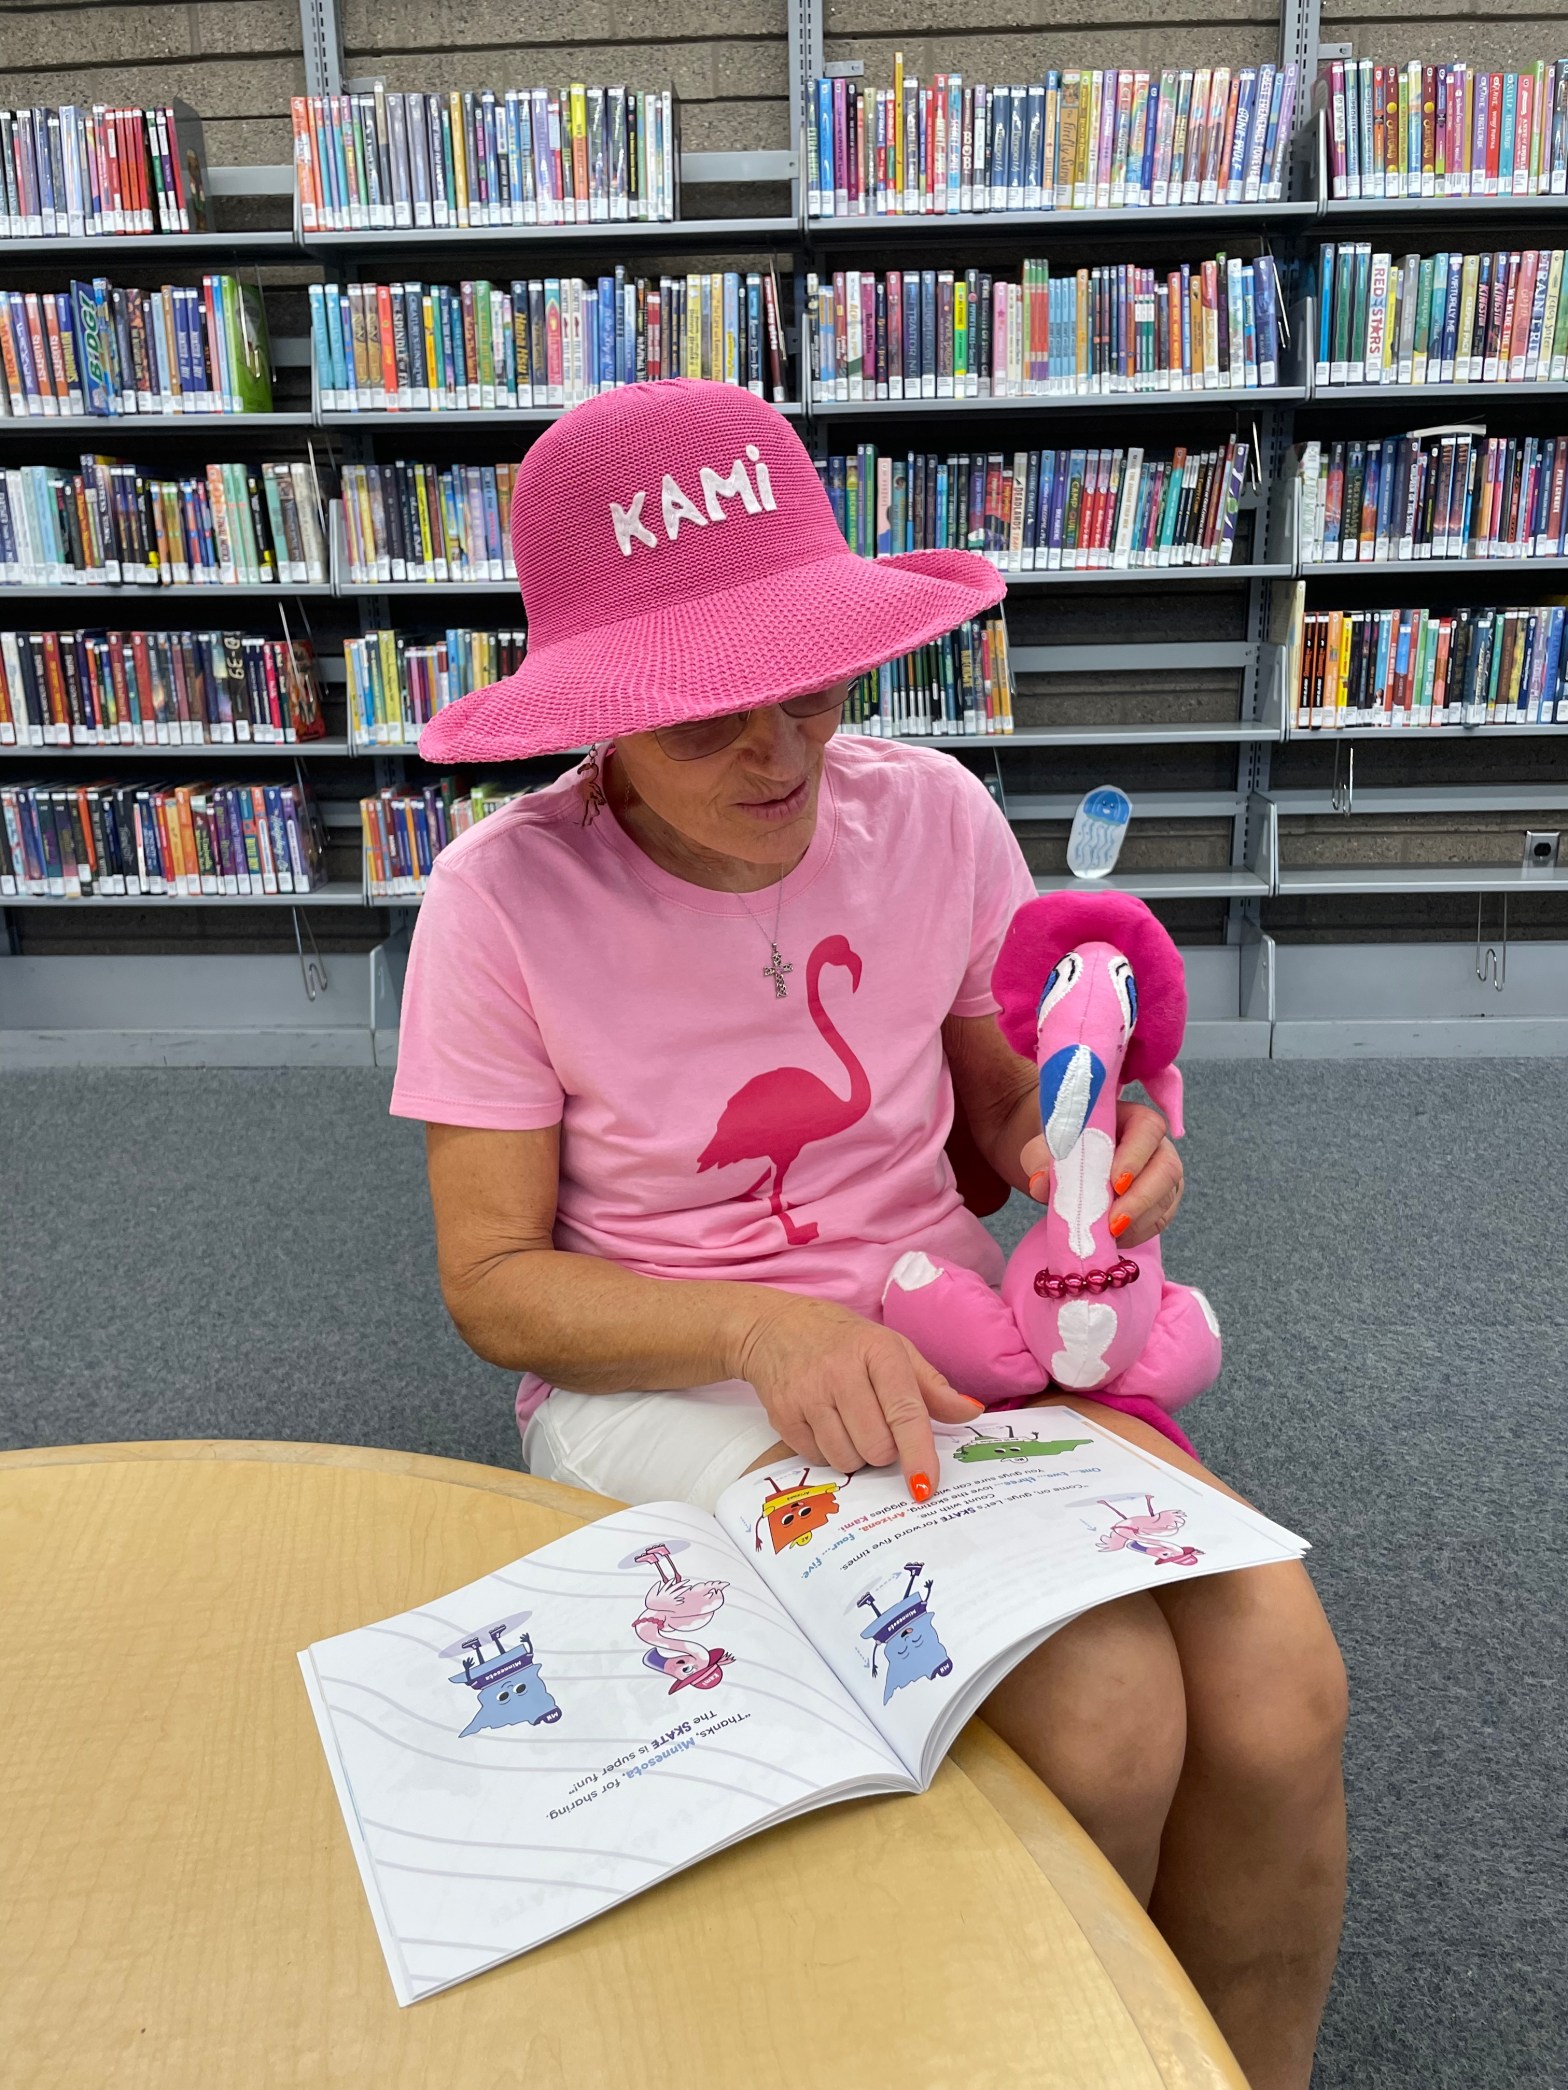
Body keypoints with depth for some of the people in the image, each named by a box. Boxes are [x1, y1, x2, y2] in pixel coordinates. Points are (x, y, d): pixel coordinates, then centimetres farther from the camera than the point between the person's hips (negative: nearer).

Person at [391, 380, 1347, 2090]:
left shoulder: (931, 815, -4)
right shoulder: (506, 900, -12)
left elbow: (1002, 1116, 8)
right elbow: (492, 1281, -8)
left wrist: (1083, 1155, -16)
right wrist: (761, 1324, -24)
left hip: (945, 1335, 4)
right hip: (662, 1376, -3)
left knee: (1278, 1693, -19)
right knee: (1103, 1714, -23)